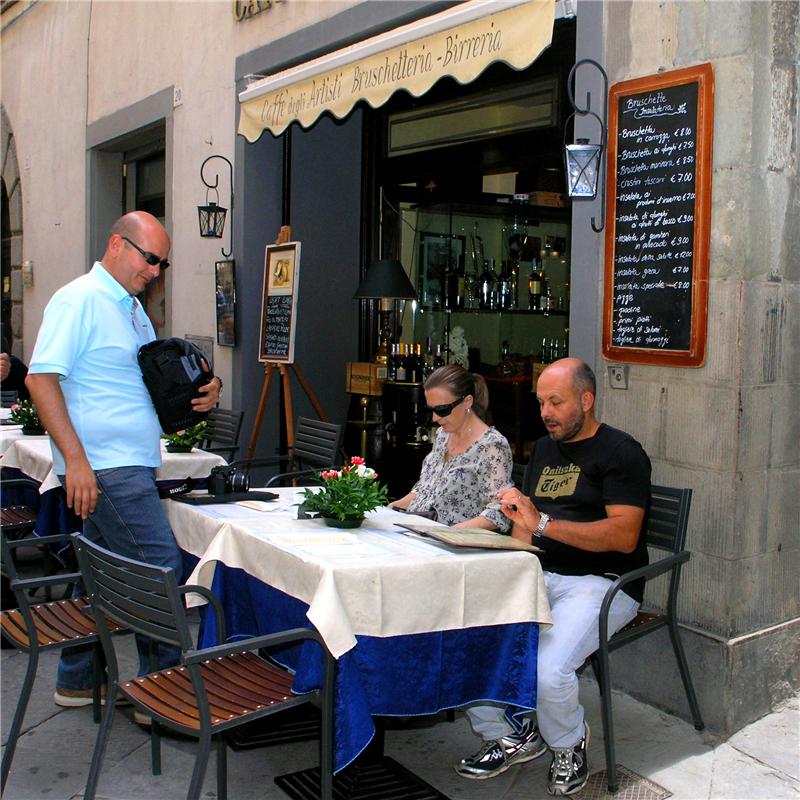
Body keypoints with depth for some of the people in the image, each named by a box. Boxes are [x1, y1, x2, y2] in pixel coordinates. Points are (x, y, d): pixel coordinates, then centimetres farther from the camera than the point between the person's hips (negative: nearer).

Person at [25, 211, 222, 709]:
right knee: (161, 570, -10)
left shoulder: (133, 308, 19)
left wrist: (202, 391, 4)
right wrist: (76, 460, -23)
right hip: (104, 470, -10)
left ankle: (77, 682, 28)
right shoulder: (79, 300, -10)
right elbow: (41, 378, -17)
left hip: (126, 466, 10)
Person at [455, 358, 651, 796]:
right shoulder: (543, 449, 19)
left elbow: (624, 536, -16)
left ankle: (569, 745, 6)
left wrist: (543, 523, -20)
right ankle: (512, 734, 10)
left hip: (600, 582, -7)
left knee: (547, 671, -31)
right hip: (538, 576, 7)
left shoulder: (621, 452, -5)